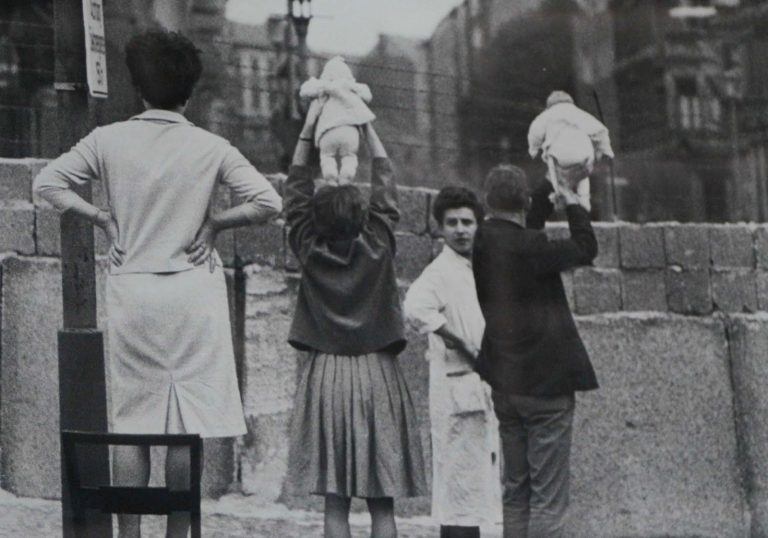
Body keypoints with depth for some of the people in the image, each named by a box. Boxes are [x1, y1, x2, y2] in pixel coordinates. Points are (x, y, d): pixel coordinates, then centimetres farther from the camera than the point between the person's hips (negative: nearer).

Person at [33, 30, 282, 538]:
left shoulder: (109, 140, -1)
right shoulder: (210, 148, -5)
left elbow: (48, 182, 1)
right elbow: (268, 202, -10)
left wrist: (102, 216, 7)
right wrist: (215, 222, 2)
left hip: (131, 290, 2)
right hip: (193, 290, -2)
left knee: (131, 420, 8)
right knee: (188, 420, 4)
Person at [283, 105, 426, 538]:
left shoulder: (311, 253, -2)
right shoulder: (377, 250, -4)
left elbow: (296, 193, 10)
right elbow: (386, 187, 8)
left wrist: (307, 132, 14)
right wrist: (368, 127, 16)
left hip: (326, 376, 1)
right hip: (377, 374, 0)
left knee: (335, 502, 0)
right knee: (382, 502, 1)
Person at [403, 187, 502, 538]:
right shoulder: (440, 272, -13)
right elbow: (416, 308, -33)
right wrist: (464, 345, -25)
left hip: (484, 388, 9)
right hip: (458, 387, -9)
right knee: (460, 486, -7)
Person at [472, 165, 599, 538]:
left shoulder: (482, 243, 1)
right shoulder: (528, 247, -19)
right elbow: (586, 249, -4)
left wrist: (551, 187, 26)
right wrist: (573, 203, 10)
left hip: (503, 384, 7)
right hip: (545, 381, -7)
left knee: (516, 491, 14)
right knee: (548, 496, -4)